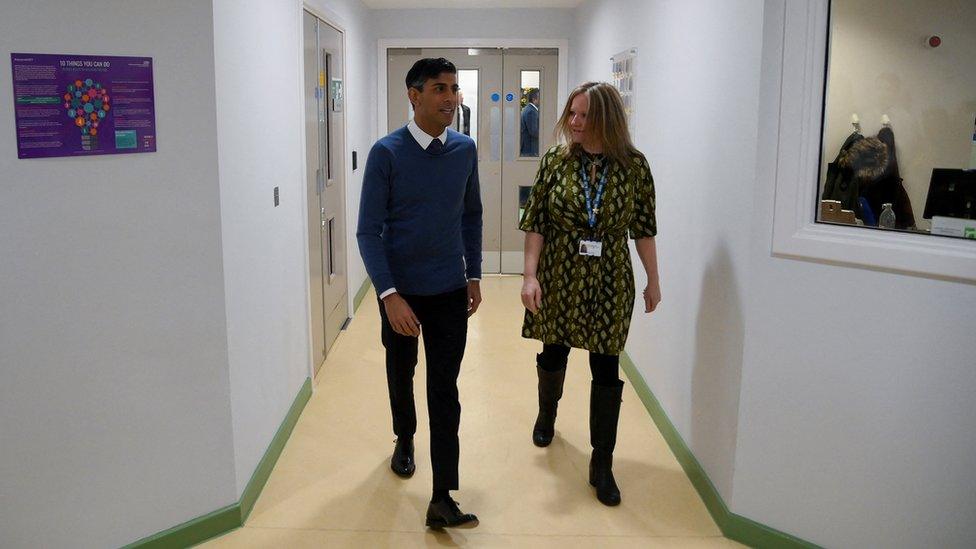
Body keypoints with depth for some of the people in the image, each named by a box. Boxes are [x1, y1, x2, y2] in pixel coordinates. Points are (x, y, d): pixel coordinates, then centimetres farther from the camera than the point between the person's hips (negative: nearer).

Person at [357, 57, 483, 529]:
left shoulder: (465, 150, -1)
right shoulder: (386, 153, -13)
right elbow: (369, 231, -14)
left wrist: (474, 275, 9)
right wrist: (389, 295, -22)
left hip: (450, 292, 2)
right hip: (400, 292, -1)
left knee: (444, 390, -1)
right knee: (401, 374, 20)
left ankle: (442, 499, 4)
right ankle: (404, 441, 48)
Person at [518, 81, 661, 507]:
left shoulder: (634, 166, -5)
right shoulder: (555, 161, -4)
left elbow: (644, 227, 1)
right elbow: (535, 222, -5)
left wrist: (653, 280, 4)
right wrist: (530, 275, -11)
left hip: (609, 284, -1)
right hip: (558, 279, 1)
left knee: (606, 369, 1)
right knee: (553, 353, 17)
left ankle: (602, 464, 13)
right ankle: (546, 415, 49)